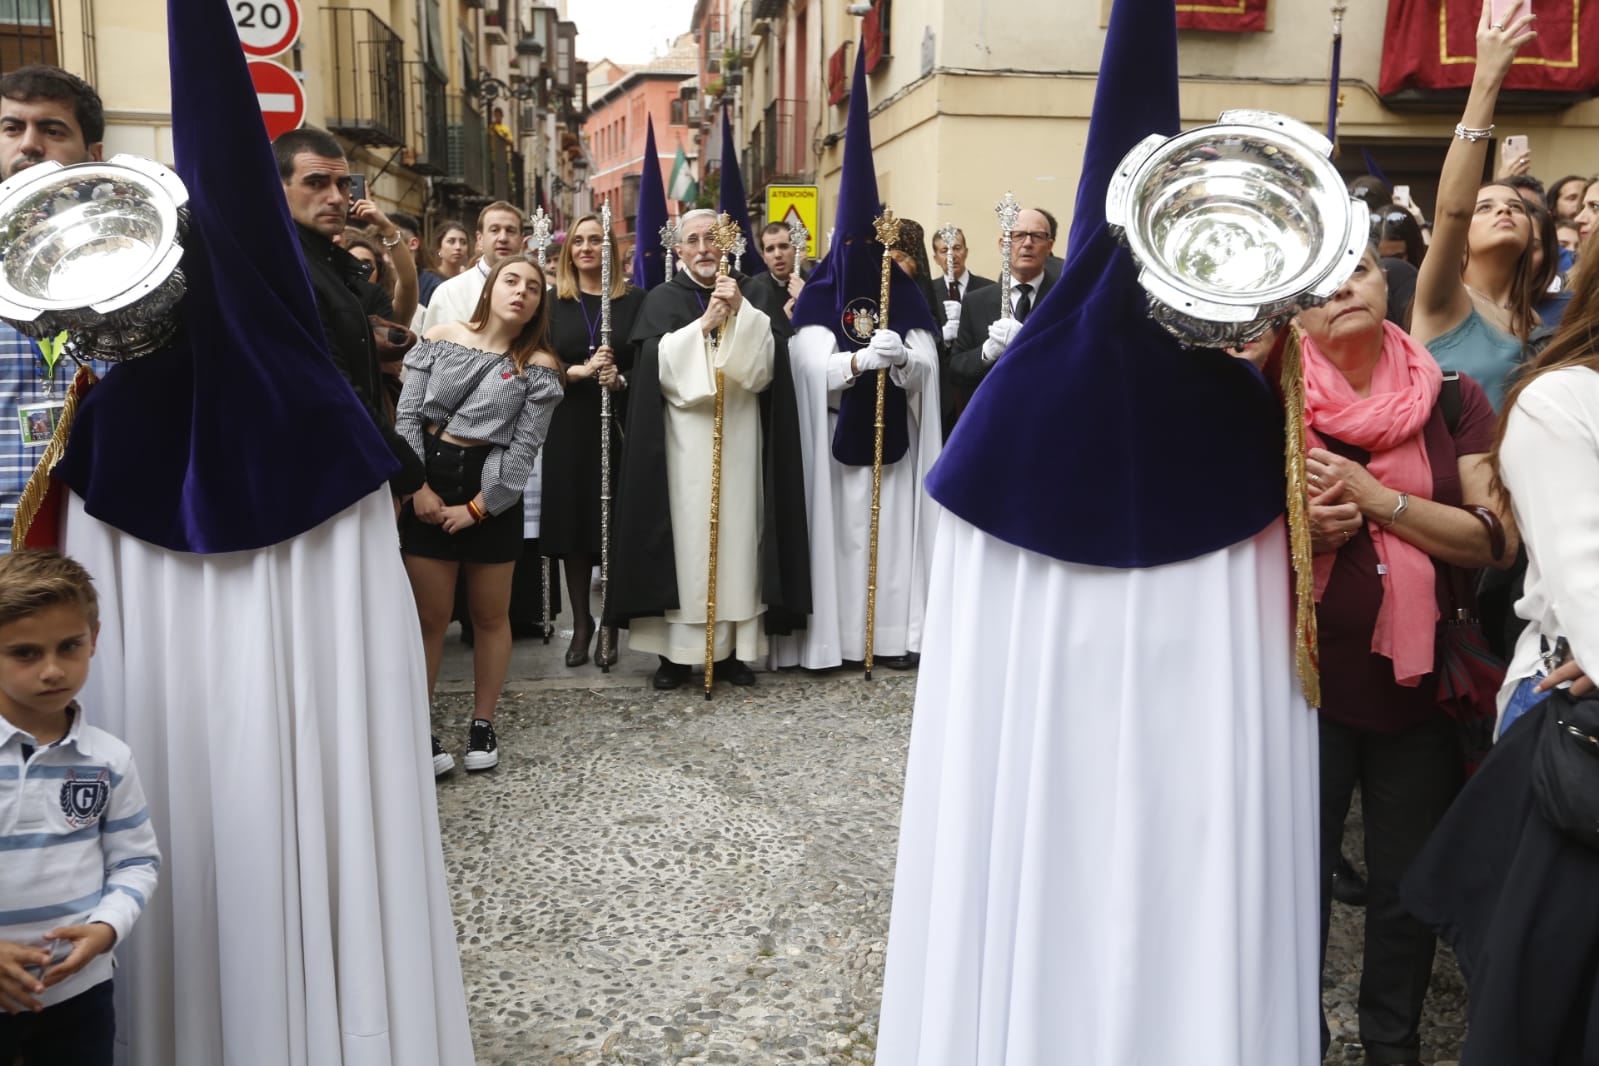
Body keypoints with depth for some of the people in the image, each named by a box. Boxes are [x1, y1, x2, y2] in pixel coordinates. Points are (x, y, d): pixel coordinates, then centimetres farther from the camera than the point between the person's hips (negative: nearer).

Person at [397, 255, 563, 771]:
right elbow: (407, 416, -1)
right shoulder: (439, 339, 1)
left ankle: (483, 724, 23)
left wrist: (478, 508, -11)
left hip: (492, 492, 0)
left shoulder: (538, 366, -3)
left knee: (490, 616, 9)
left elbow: (525, 448, -7)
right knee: (428, 616, 3)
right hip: (428, 484, 0)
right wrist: (418, 486, -9)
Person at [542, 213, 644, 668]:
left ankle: (612, 624, 12)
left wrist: (621, 379, -18)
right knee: (573, 522, 4)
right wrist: (579, 371, -16)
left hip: (617, 425, -1)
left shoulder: (634, 299, 3)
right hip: (568, 426, 1)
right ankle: (581, 621, 16)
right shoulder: (552, 301, 8)